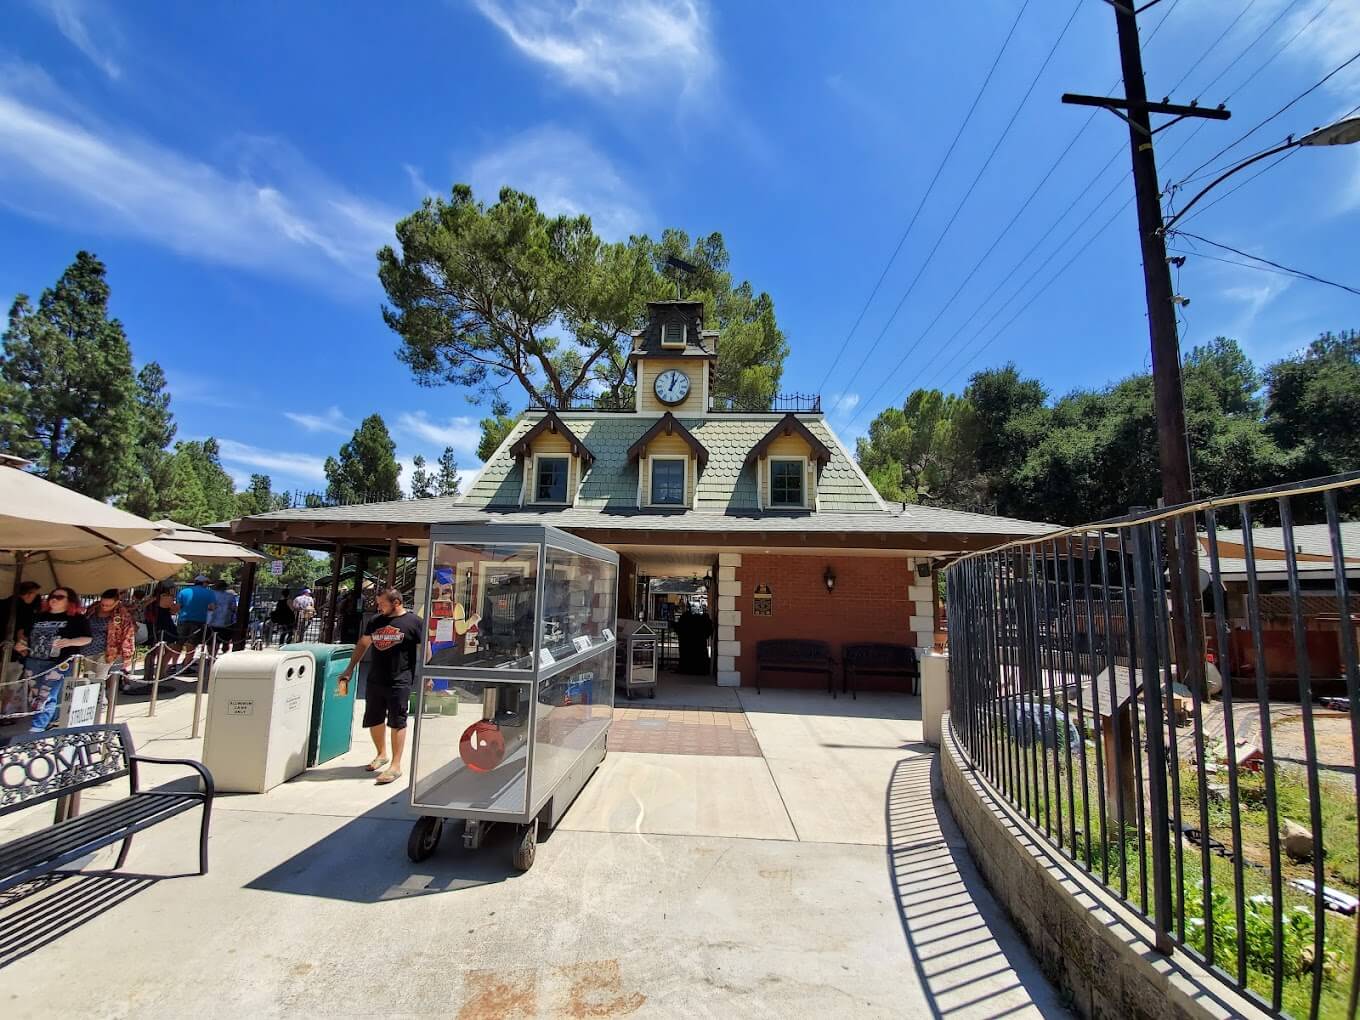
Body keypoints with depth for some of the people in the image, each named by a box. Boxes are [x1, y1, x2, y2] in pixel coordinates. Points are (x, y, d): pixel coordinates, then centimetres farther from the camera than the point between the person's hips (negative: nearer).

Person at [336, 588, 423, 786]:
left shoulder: (414, 622, -8)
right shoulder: (375, 621, 9)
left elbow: (423, 651, -5)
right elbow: (363, 644, 18)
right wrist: (350, 669, 16)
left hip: (399, 682, -6)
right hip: (374, 680, 6)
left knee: (397, 723, 0)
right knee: (374, 721, 15)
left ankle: (395, 766, 8)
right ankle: (382, 754, 38)